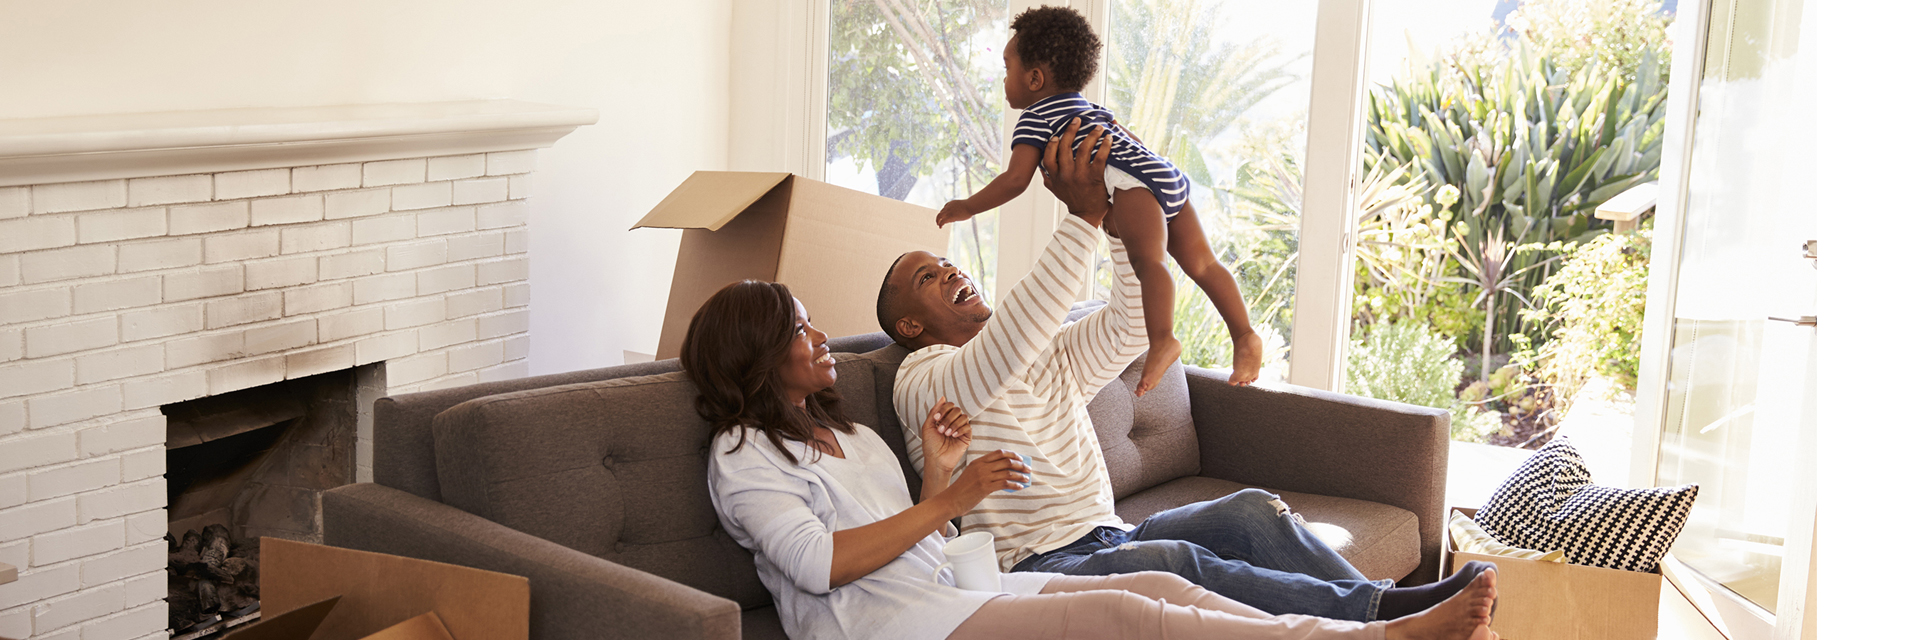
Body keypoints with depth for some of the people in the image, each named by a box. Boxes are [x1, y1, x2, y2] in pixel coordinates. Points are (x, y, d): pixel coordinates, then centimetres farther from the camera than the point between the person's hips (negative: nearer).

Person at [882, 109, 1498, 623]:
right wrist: (1084, 216, -24)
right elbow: (1010, 340, -23)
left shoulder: (1051, 357, 23)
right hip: (1037, 566, -7)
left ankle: (1386, 605, -28)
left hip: (1108, 536, 8)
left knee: (1251, 508, -16)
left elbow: (1131, 324, 12)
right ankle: (1377, 615, -39)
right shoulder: (922, 379, -3)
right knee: (1171, 561, -34)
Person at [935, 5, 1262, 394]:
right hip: (1170, 177, 9)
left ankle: (1162, 340, -45)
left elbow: (1016, 179, -2)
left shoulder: (1035, 118, 8)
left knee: (1148, 259, -27)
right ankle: (1245, 337, 4)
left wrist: (968, 207, 8)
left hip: (1135, 184, -9)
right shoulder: (1088, 108, 34)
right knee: (1200, 263, 9)